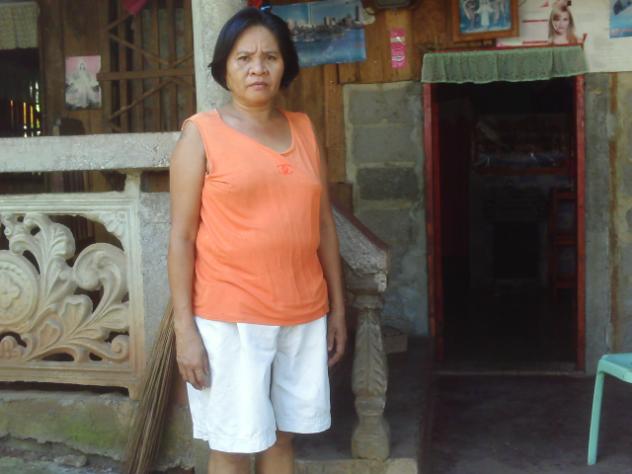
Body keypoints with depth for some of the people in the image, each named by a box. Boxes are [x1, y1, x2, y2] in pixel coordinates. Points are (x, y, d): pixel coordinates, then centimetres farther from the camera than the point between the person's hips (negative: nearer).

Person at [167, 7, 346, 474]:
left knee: (281, 436, 15)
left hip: (303, 316, 4)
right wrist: (185, 328, -11)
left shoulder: (303, 128, 9)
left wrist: (337, 306, 11)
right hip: (229, 318, -4)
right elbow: (181, 236, -6)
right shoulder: (202, 132, -4)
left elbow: (323, 223, 12)